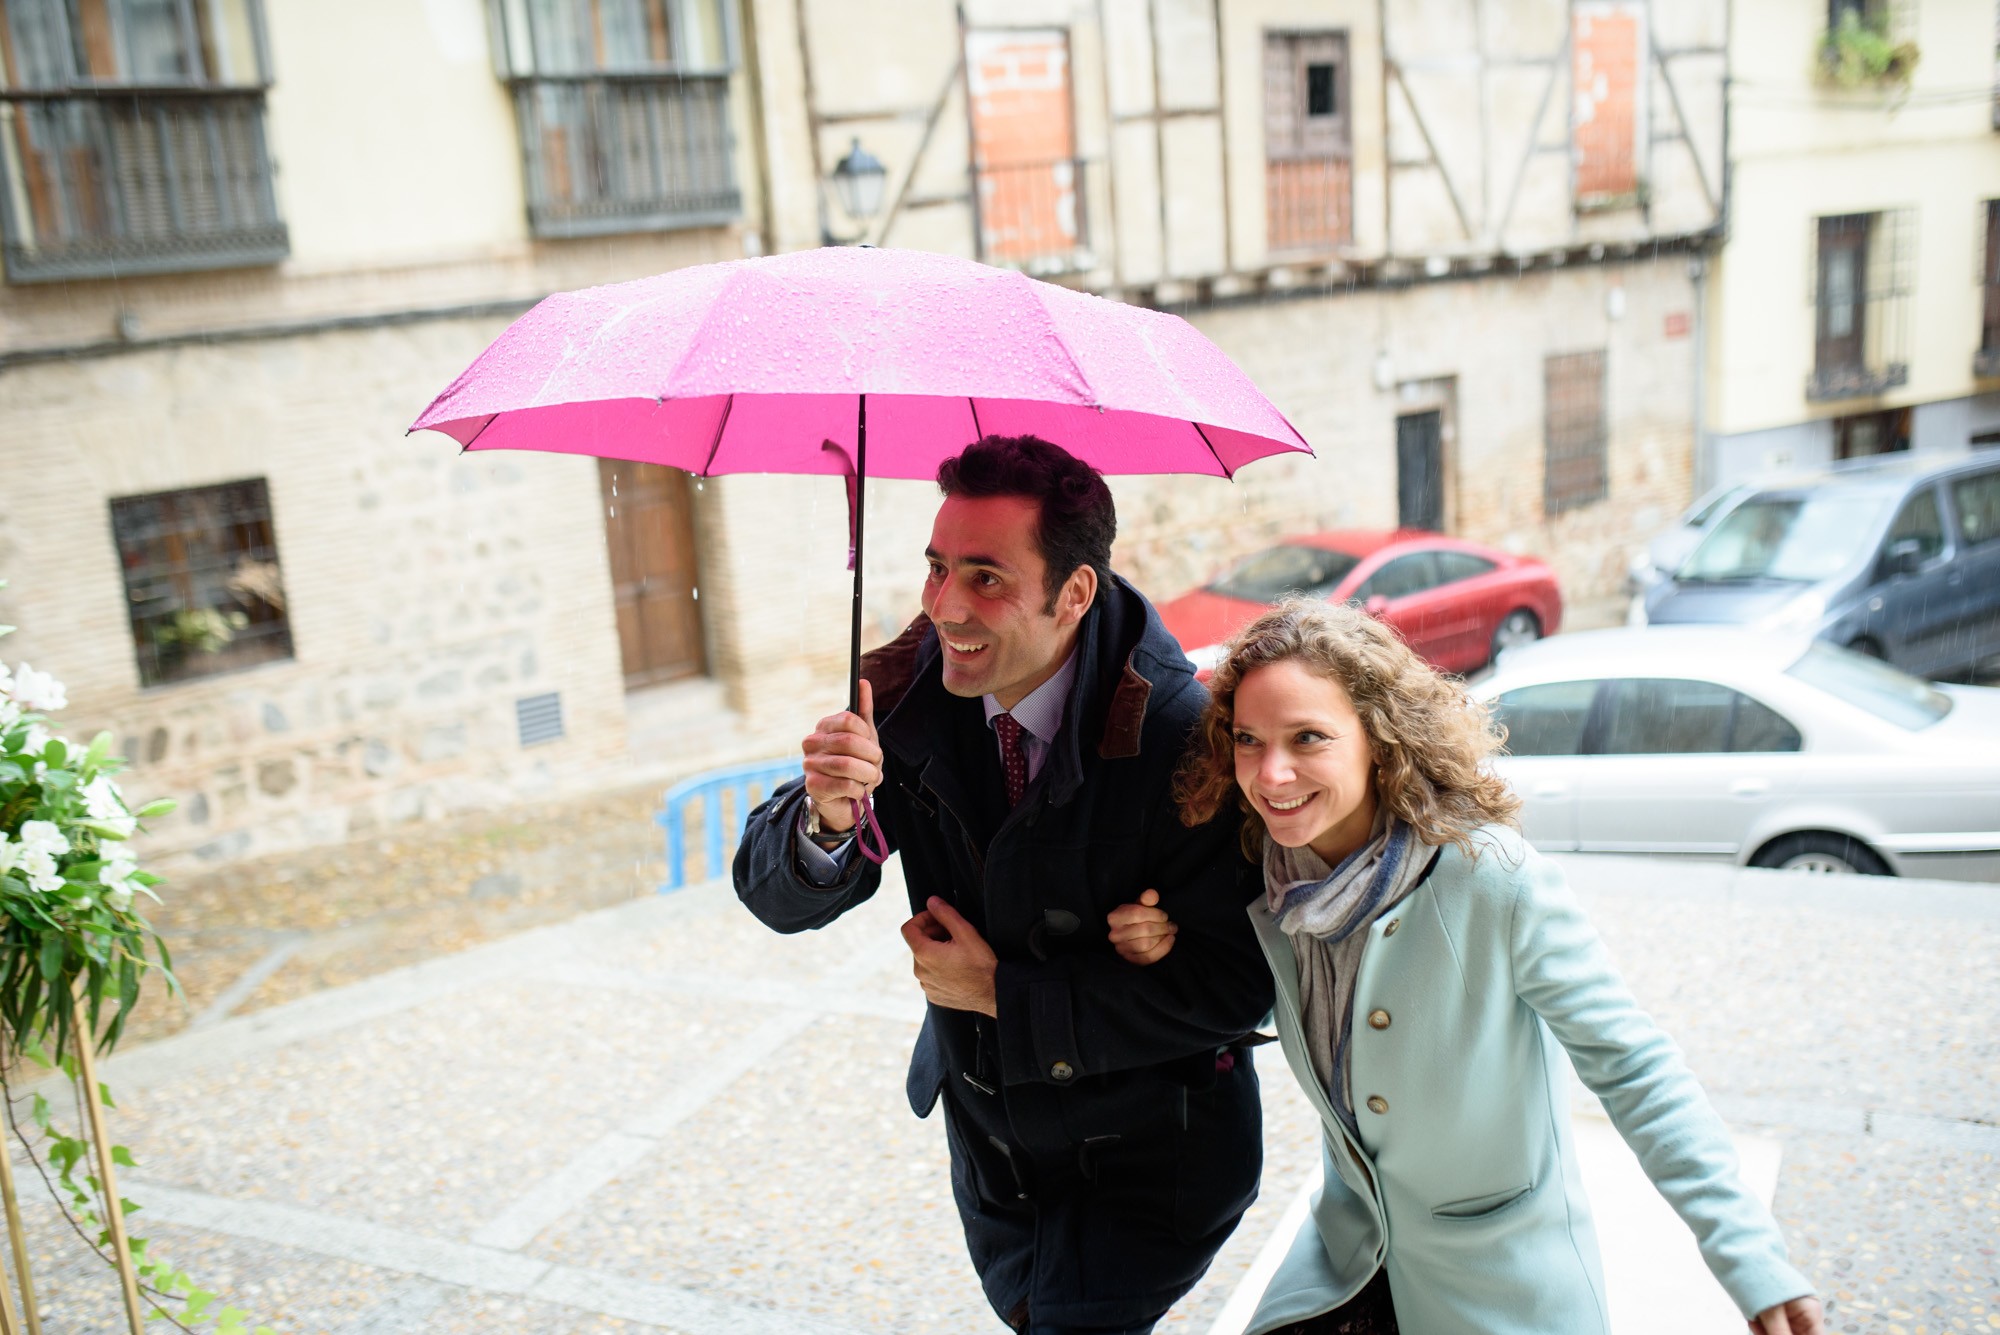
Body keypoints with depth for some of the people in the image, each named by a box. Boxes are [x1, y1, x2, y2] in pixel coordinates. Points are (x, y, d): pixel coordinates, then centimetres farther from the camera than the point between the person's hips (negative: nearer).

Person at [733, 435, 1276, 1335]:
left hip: (1146, 1151, -5)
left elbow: (1231, 987, -25)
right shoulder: (909, 694, -14)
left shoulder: (1180, 732, -28)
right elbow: (775, 896, -11)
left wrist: (1001, 992, -23)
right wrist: (825, 820, -35)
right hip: (989, 1140, 5)